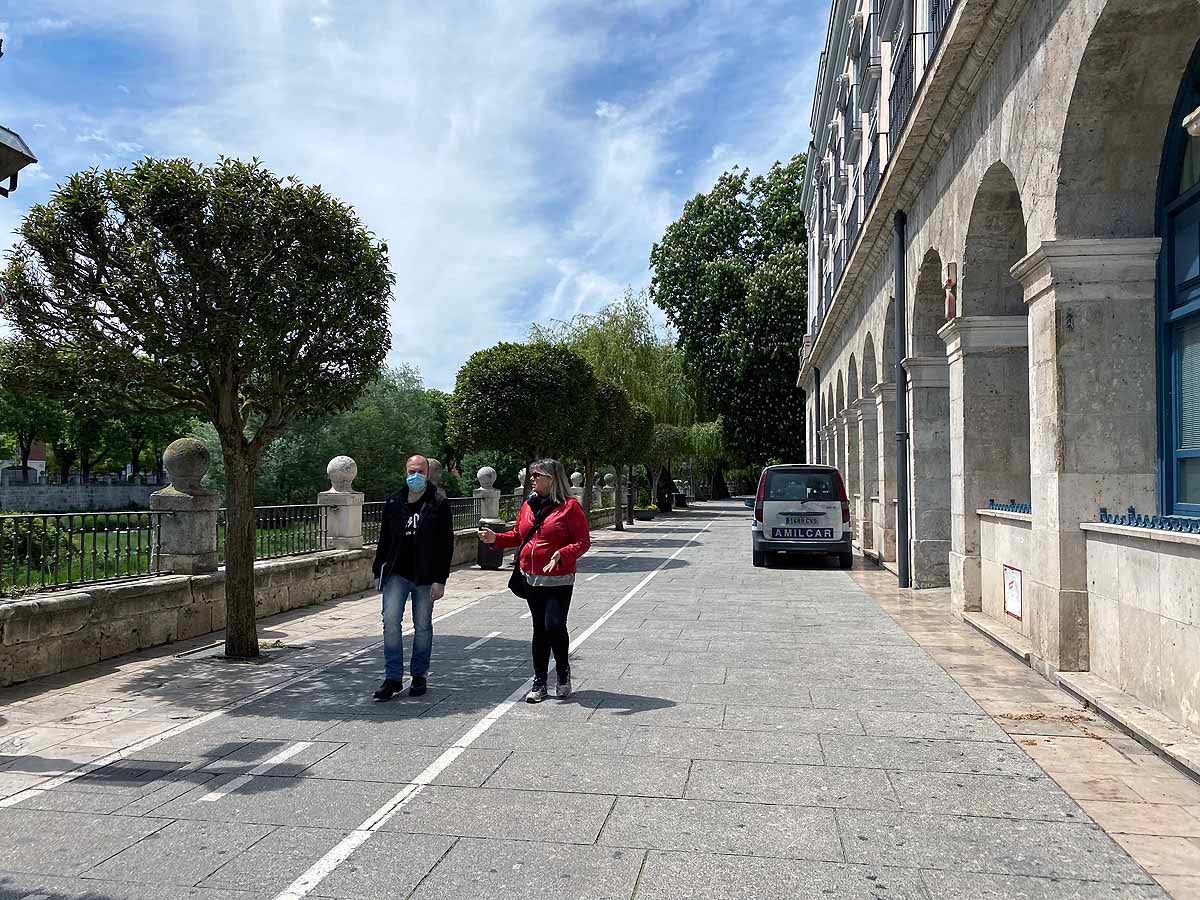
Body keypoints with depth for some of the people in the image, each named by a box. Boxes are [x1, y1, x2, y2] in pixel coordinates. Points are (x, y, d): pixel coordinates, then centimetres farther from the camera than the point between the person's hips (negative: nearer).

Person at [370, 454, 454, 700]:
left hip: (425, 577, -2)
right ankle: (393, 678, 3)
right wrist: (379, 570, 8)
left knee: (423, 627, 8)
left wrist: (440, 580, -10)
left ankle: (420, 676, 21)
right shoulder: (393, 504, 7)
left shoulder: (438, 504, -4)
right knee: (391, 622, -6)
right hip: (396, 574, 3)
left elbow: (446, 544, -6)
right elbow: (384, 540, 13)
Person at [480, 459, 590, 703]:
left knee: (554, 626, -12)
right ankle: (539, 682, 20)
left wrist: (562, 554, -27)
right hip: (532, 579, 6)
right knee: (539, 629, 12)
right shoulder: (528, 505, 9)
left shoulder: (569, 506, -9)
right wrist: (496, 538, 3)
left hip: (559, 580, -6)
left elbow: (583, 541, -11)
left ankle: (563, 671, 16)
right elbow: (518, 536, 18)